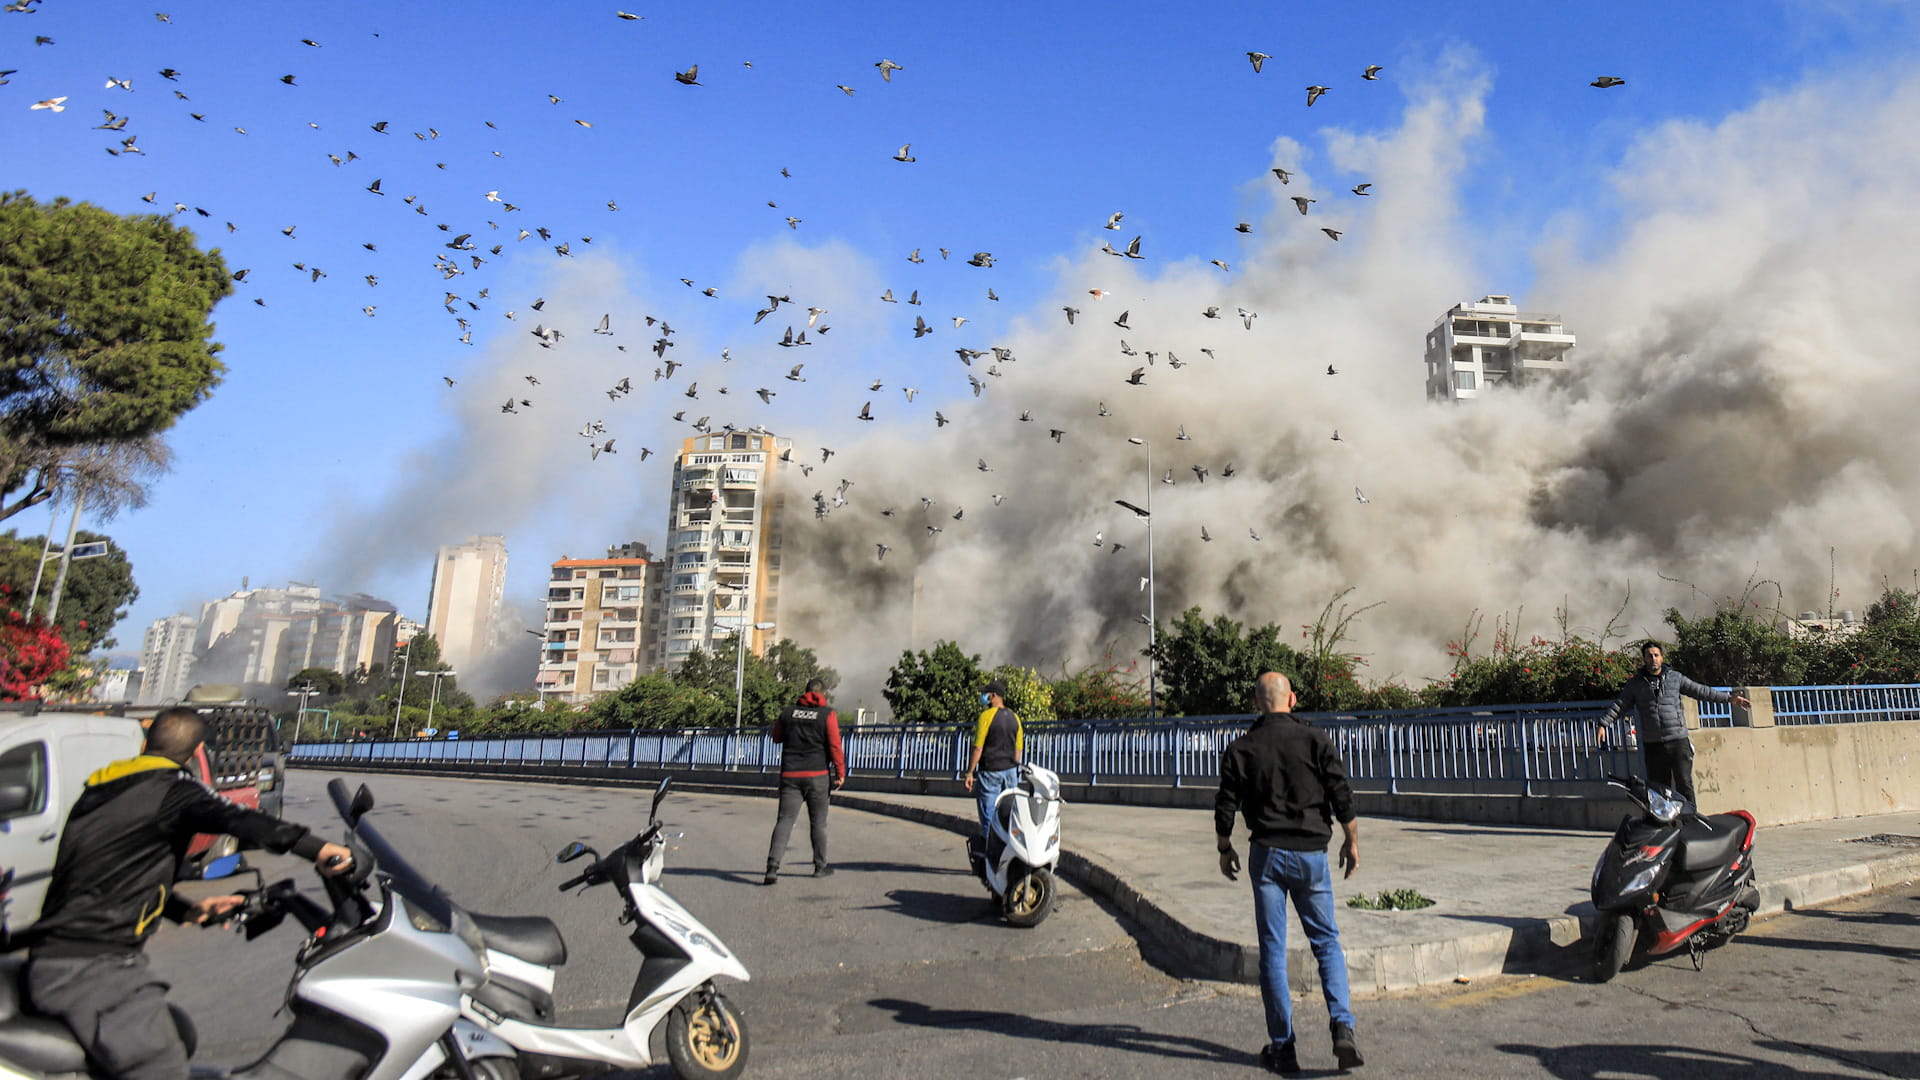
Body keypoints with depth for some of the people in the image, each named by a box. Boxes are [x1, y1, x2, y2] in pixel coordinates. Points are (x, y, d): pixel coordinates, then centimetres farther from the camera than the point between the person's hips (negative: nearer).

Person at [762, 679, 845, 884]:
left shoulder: (789, 712, 6)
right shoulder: (827, 714, -3)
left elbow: (776, 737, 20)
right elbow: (835, 746, -8)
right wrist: (840, 773, -2)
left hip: (790, 775, 2)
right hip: (817, 775, -2)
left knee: (784, 820, 0)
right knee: (818, 822, 10)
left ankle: (772, 867, -12)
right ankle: (820, 866, 19)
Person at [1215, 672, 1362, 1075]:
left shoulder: (1240, 749, -1)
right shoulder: (1316, 740, -2)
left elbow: (1225, 808, 0)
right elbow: (1342, 797, -4)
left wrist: (1225, 849, 14)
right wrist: (1352, 842, 9)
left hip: (1267, 854, 0)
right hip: (1311, 853, 1)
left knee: (1272, 950, 6)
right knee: (1327, 942, 14)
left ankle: (1282, 1046, 10)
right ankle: (1342, 1029, -1)